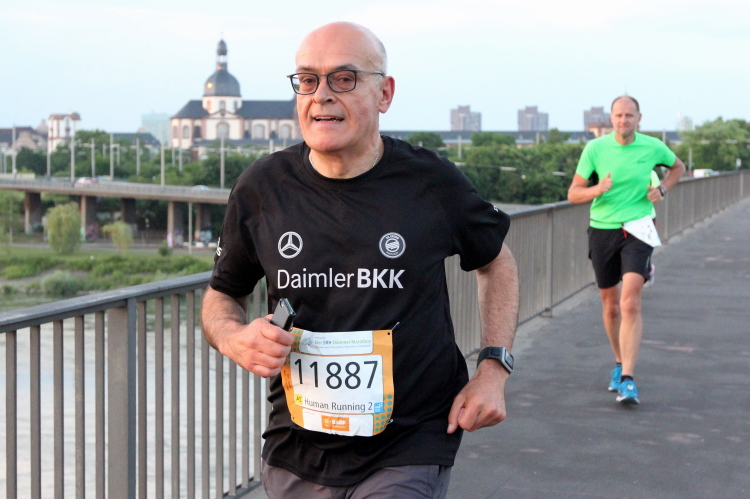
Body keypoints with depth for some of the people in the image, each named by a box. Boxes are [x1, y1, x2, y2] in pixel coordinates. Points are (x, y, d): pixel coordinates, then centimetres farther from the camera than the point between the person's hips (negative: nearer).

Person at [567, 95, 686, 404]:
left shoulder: (652, 147, -2)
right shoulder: (595, 149, -4)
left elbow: (678, 166, 21)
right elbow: (573, 194, -2)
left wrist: (662, 190, 2)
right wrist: (598, 190, -22)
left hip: (637, 230, -2)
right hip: (602, 230, 2)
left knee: (630, 304, -17)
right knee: (610, 306, 12)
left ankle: (627, 379, -18)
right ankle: (620, 363, 35)